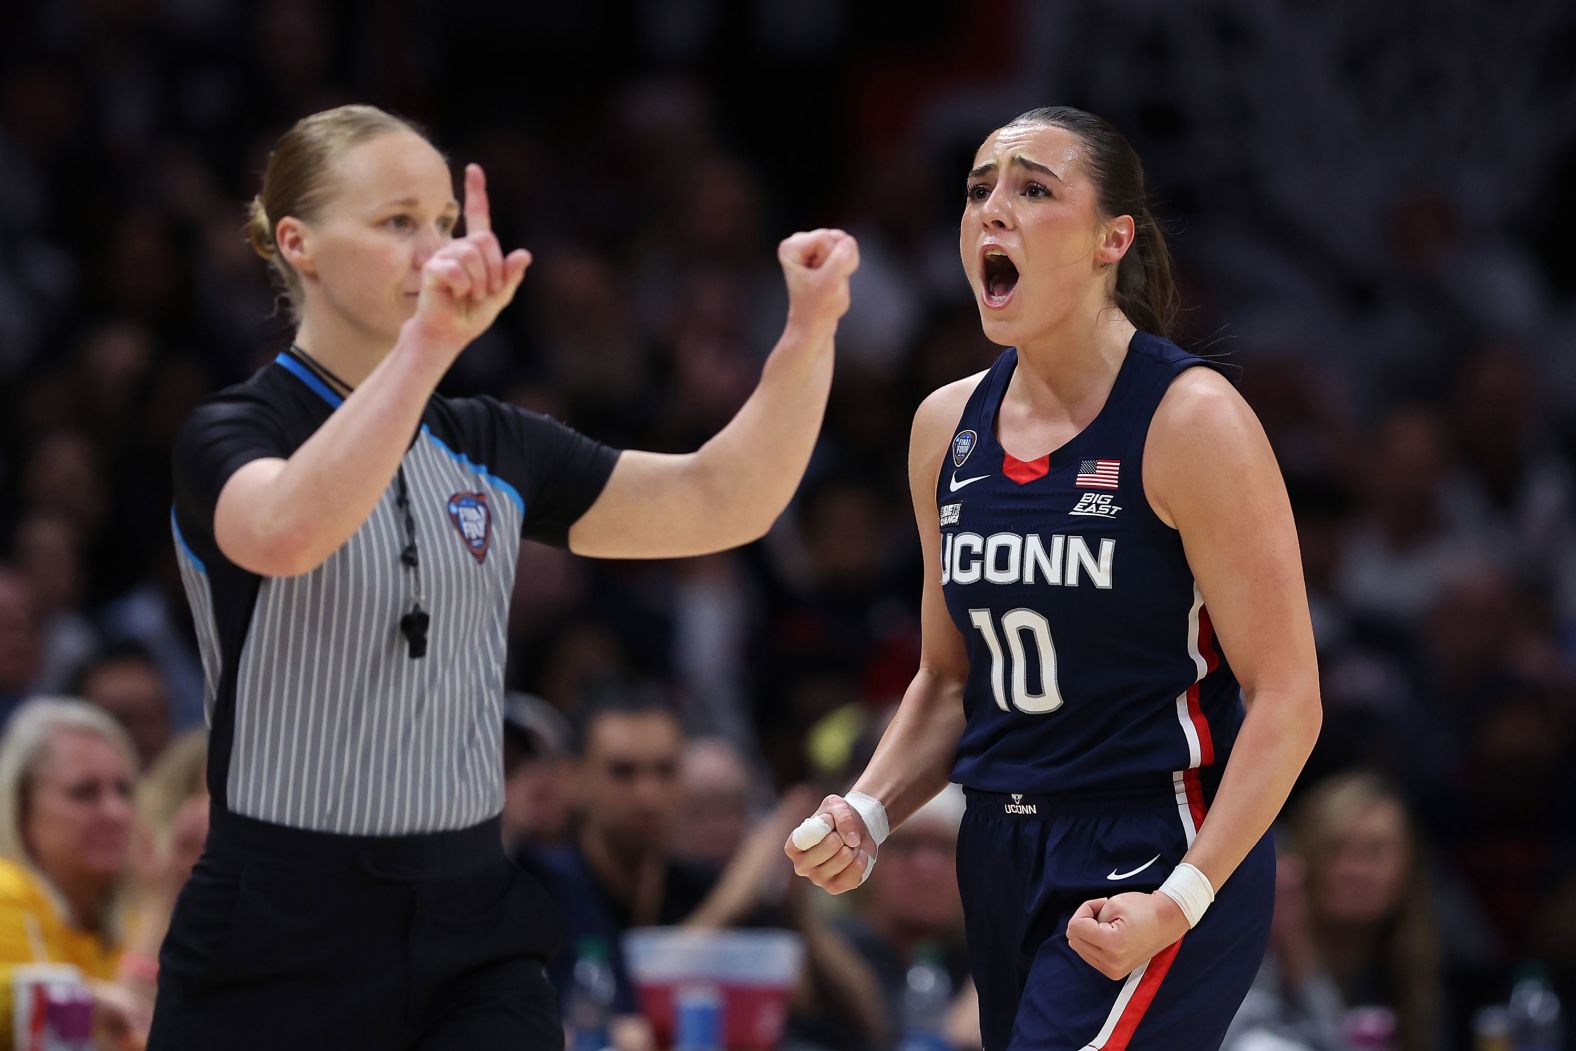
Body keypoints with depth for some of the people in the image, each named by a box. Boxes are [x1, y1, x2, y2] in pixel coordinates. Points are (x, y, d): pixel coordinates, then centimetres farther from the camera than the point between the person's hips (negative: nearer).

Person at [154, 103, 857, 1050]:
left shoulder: (490, 447, 11)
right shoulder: (233, 437, -7)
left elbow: (723, 503, 8)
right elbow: (287, 533, -31)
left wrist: (810, 332, -7)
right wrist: (429, 340, -39)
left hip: (473, 940, 4)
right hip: (278, 948, -4)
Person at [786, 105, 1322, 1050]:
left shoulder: (1190, 420, -10)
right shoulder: (948, 426, 9)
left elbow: (1286, 700, -13)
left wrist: (1181, 899, -22)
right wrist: (868, 814, 2)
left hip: (1159, 858, -7)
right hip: (1004, 861, 7)